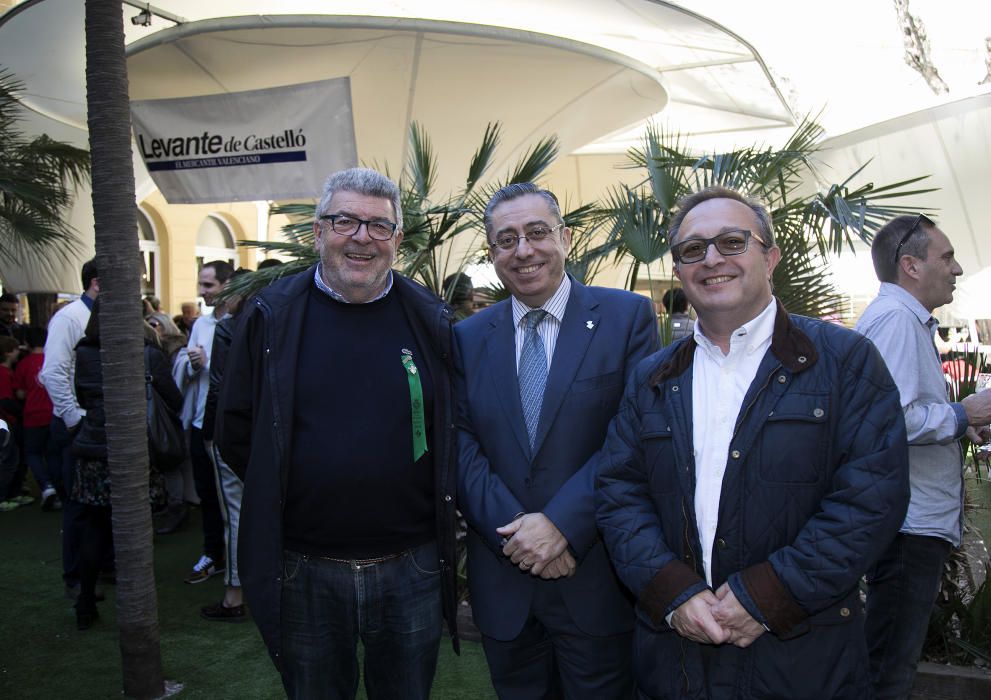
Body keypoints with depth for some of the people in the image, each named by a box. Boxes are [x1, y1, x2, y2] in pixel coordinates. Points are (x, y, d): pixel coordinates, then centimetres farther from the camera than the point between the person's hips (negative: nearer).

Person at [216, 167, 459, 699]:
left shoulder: (432, 322, -1)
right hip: (303, 573, 0)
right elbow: (235, 433, 3)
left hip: (412, 569, 1)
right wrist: (281, 495, 2)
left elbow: (452, 430, 7)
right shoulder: (271, 317, -4)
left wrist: (436, 510, 2)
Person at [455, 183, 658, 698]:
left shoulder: (626, 317, -4)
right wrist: (513, 530, -13)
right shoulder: (468, 337, 6)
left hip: (596, 576, -2)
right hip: (501, 580, 3)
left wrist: (561, 523, -18)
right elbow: (460, 442, 0)